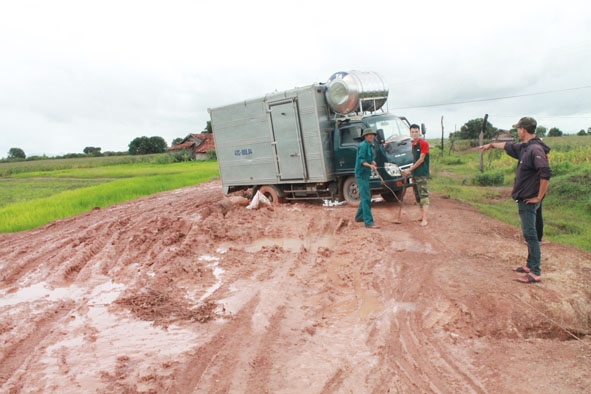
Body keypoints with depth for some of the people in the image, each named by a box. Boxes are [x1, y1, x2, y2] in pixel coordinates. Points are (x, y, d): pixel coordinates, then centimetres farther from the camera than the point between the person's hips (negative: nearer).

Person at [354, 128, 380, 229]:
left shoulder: (370, 146, 17)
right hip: (361, 174, -10)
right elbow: (360, 160, -21)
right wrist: (370, 165, -35)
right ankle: (369, 222, -15)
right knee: (366, 197, -13)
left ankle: (359, 217, 30)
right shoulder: (363, 145, -13)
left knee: (365, 196, 17)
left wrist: (373, 162, 1)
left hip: (366, 174, 10)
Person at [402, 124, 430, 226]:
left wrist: (410, 169, -11)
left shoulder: (424, 143, -10)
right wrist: (410, 170, 8)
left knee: (424, 195, -11)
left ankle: (424, 219, -15)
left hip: (422, 174, -8)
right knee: (417, 196, 12)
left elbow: (421, 160, -13)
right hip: (414, 173, 8)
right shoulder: (413, 144, 13)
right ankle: (422, 215, 23)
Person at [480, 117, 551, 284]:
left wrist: (539, 197, -21)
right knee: (528, 234, 16)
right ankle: (530, 265, 27)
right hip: (523, 200, 10)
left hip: (529, 201, -10)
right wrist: (492, 144, 47)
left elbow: (546, 173, -27)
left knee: (530, 235, -6)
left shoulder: (535, 149, -18)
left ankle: (536, 273, -1)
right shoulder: (524, 148, 11)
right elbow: (508, 146, 31)